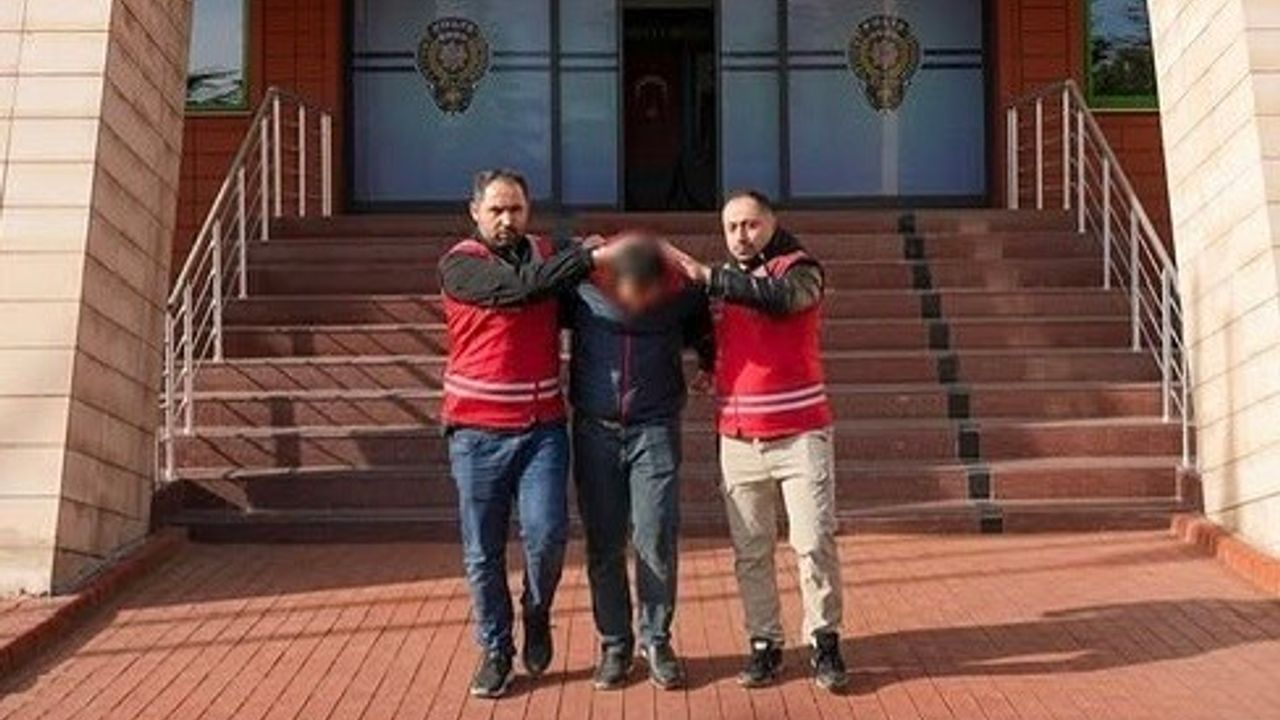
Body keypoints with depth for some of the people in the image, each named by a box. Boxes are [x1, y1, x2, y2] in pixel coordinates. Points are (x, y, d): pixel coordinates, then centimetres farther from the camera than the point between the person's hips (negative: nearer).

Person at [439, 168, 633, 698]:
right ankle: (495, 650, 21)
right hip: (478, 431, -2)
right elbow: (518, 288, -22)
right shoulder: (459, 265, -5)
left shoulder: (549, 255, 8)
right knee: (483, 551, 5)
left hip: (542, 425, 2)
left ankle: (537, 615, 20)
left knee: (547, 533, -9)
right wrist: (591, 257, -25)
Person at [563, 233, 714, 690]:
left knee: (656, 540, -4)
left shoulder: (683, 293, -8)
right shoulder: (583, 286, -9)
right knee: (603, 545, 5)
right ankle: (614, 644, 18)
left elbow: (704, 342, 12)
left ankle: (656, 640, 12)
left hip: (655, 429, -1)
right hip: (594, 428, 1)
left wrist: (713, 369, 3)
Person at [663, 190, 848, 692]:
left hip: (800, 435, -4)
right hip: (739, 440, 4)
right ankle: (765, 645, 13)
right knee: (750, 551, 5)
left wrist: (707, 276, -26)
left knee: (815, 542, -3)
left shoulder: (800, 268, -2)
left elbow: (777, 297, -25)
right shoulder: (722, 281, 12)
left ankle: (825, 642, 8)